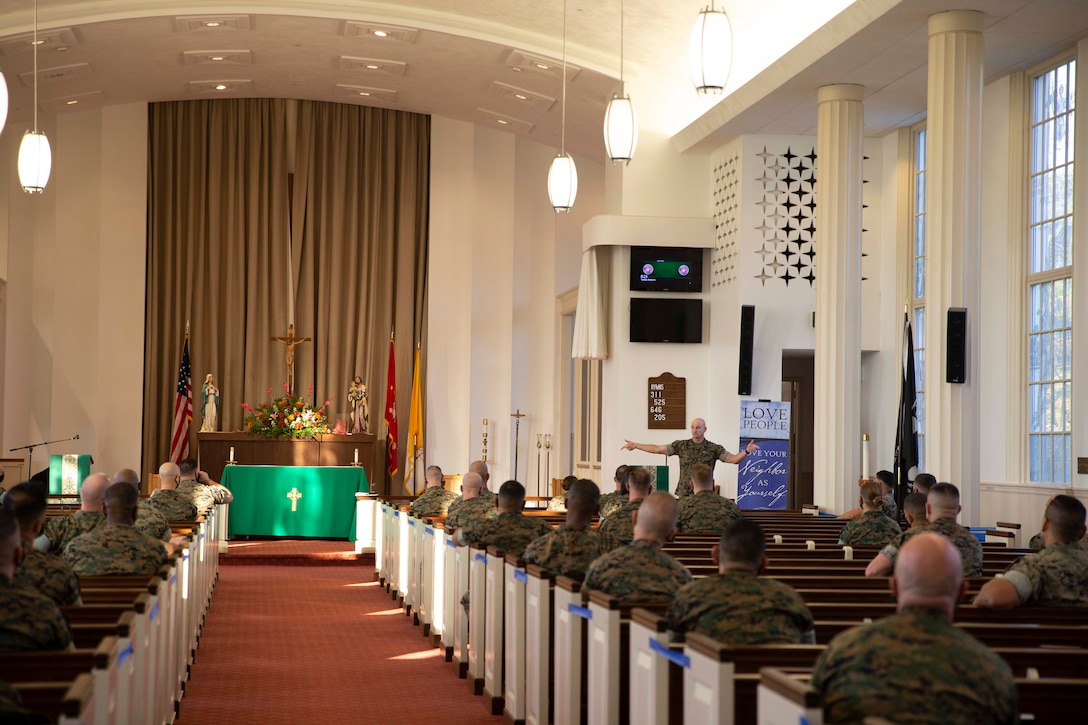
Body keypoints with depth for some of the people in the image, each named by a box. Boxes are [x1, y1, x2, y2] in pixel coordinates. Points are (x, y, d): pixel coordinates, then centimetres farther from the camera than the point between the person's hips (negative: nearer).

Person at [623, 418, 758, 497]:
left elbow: (733, 459, -5)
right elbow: (658, 449, 5)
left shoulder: (713, 448, 0)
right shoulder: (681, 445, 4)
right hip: (684, 494, 1)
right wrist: (635, 446, 2)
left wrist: (746, 451, -24)